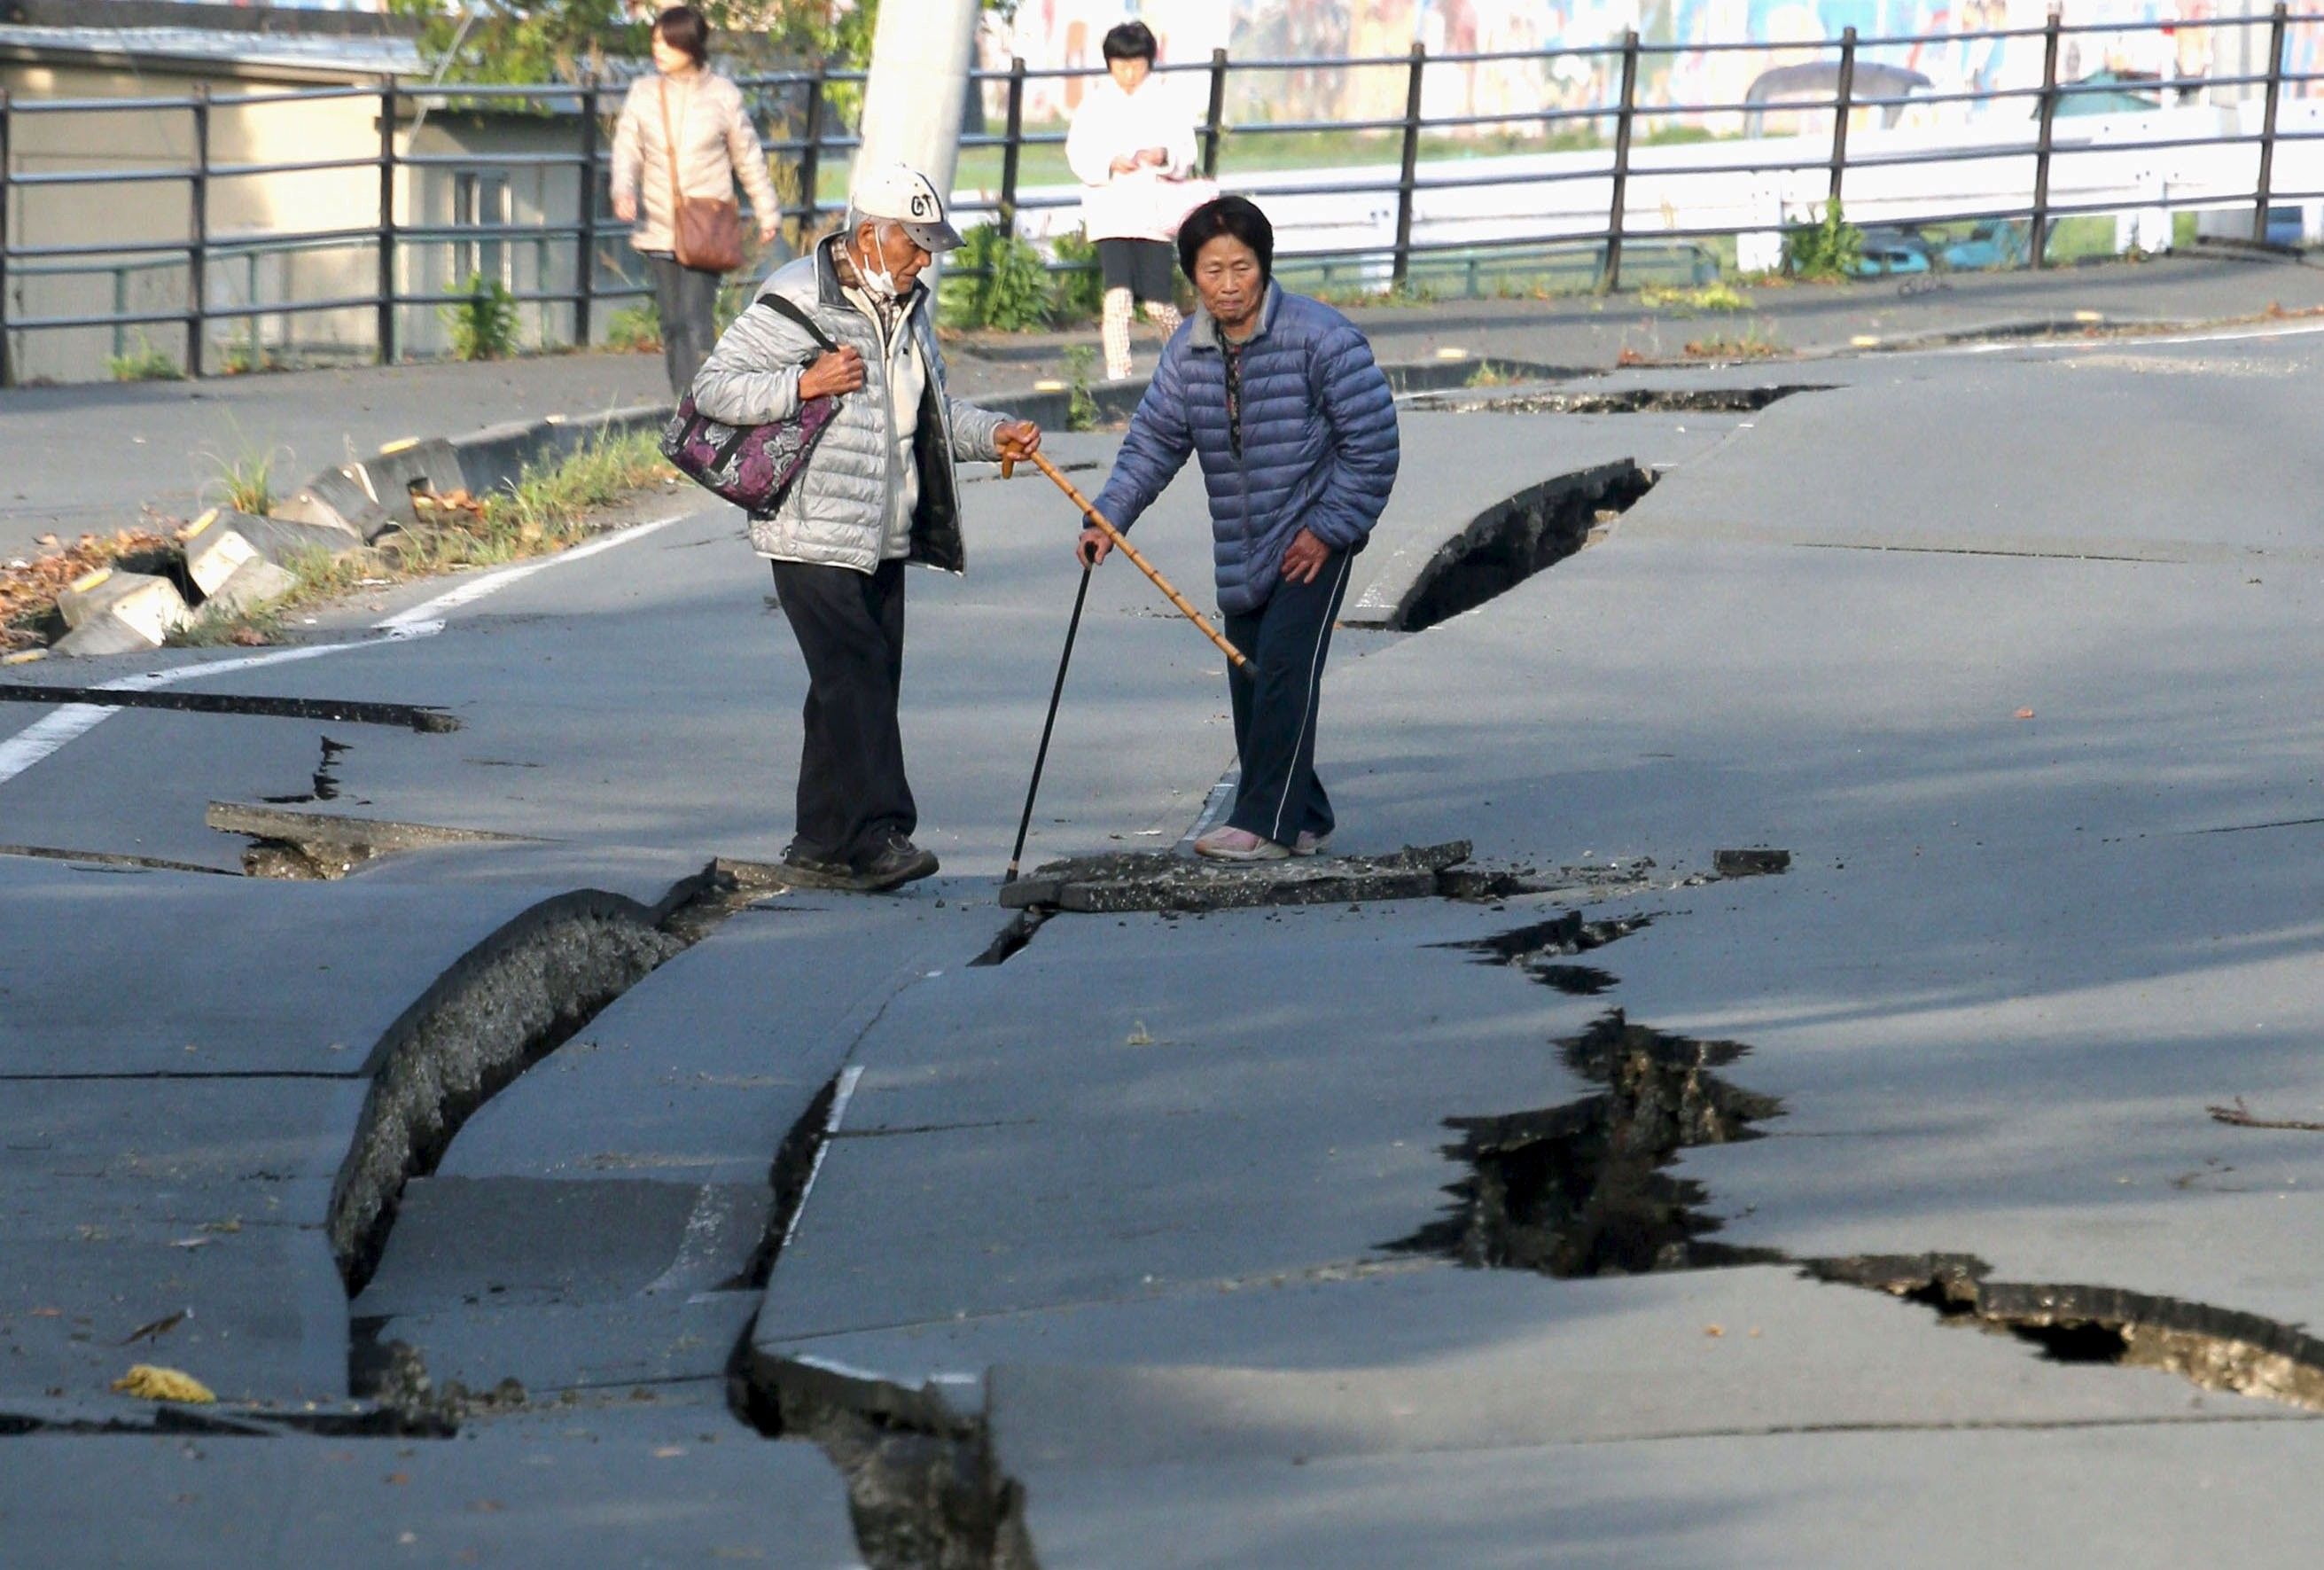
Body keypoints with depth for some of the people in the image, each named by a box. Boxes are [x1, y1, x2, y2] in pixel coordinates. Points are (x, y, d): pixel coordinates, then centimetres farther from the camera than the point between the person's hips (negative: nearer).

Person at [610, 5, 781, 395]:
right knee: (672, 325, 7)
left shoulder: (722, 95, -1)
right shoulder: (643, 93, 4)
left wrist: (768, 213, 16)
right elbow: (627, 149, 4)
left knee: (696, 322, -14)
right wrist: (624, 190, -17)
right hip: (658, 228, 3)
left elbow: (749, 158, 9)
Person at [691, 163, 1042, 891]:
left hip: (883, 540, 8)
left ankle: (822, 844, 15)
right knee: (855, 682, -14)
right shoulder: (795, 301, -10)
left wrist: (992, 434, 8)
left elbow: (931, 413, 26)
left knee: (867, 686, 8)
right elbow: (712, 388, -12)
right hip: (813, 537, -8)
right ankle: (873, 836, -17)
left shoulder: (907, 307, 16)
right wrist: (804, 385, -21)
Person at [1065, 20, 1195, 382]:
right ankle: (1117, 375, -10)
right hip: (1111, 213, 0)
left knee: (1158, 303, -1)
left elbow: (1186, 151, 5)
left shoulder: (1164, 101, 6)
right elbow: (1078, 153, 2)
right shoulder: (1096, 103, 6)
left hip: (1155, 213, 0)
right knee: (1117, 297, -13)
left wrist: (1165, 156, -16)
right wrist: (1110, 163, -16)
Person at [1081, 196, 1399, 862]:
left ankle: (1265, 822, -16)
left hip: (1314, 538, -7)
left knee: (1284, 667, -16)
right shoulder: (1188, 351, 4)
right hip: (1241, 551, 7)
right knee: (1248, 679, 7)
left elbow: (1372, 439, -13)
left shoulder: (1321, 336, -15)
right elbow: (1153, 440, 6)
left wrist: (1329, 528, -14)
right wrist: (1108, 517, -8)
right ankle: (1302, 820, 19)